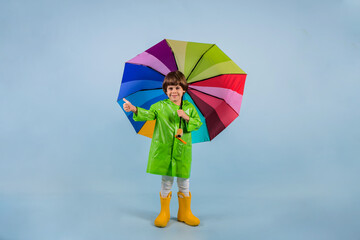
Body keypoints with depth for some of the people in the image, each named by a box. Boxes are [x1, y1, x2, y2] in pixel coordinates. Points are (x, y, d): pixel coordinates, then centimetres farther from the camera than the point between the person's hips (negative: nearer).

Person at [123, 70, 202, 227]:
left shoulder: (189, 107, 4)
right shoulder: (160, 106, 0)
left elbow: (198, 124, 2)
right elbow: (148, 114, -13)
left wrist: (187, 117, -15)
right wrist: (135, 109, -29)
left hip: (182, 151, 1)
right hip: (163, 150, -1)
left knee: (183, 183, 10)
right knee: (166, 182, 9)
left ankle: (185, 213, 29)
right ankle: (164, 213, 26)